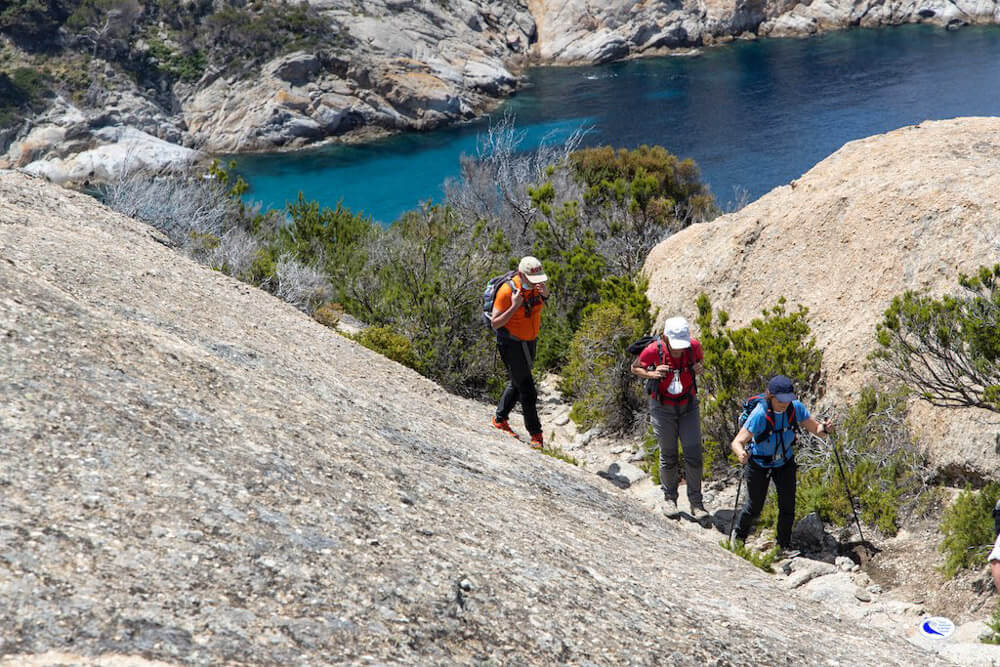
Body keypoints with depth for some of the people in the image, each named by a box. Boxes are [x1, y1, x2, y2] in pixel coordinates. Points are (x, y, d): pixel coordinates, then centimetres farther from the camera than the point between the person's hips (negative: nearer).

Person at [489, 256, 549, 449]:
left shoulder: (535, 285, -7)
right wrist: (514, 307, -35)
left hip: (529, 342, 8)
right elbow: (495, 324, -23)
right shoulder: (507, 291, -26)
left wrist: (545, 296, -9)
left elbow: (539, 308, 13)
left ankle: (500, 420, 37)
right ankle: (535, 433, 6)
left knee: (517, 382, 20)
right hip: (511, 344, -7)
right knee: (527, 391, -5)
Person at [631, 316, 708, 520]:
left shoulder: (694, 346, -17)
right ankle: (669, 498, 25)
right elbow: (635, 368, -5)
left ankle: (696, 501, 10)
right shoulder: (653, 350, -24)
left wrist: (699, 369, -18)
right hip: (662, 407, -2)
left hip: (688, 405, 2)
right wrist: (652, 374, -25)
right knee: (668, 455, 6)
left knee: (693, 454, -2)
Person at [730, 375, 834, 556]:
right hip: (759, 465, -3)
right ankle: (739, 536, 40)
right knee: (754, 507, 10)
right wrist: (741, 454, -60)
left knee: (788, 506, -2)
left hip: (785, 463, 3)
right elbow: (737, 442, -38)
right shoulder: (759, 415, -35)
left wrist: (824, 429, -37)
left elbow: (815, 428, -14)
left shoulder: (796, 408, -22)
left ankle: (785, 545, 20)